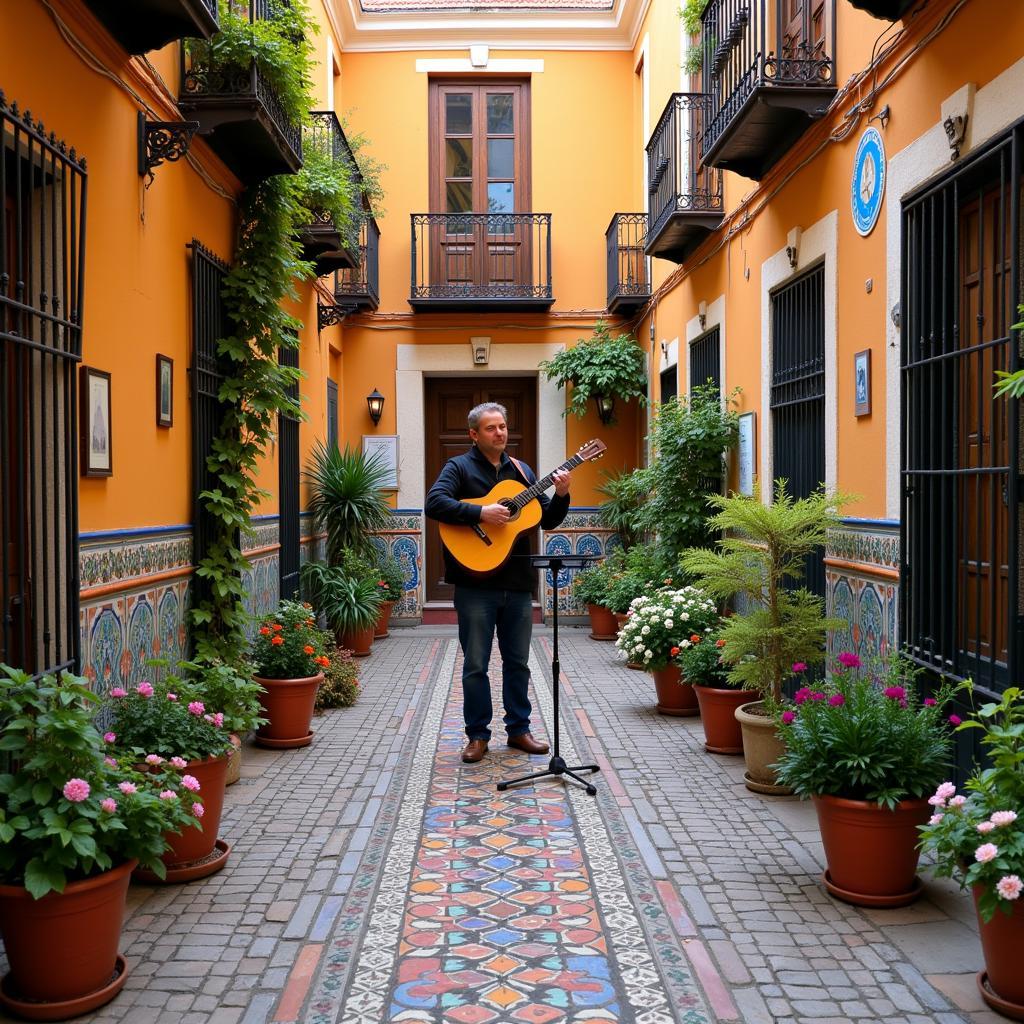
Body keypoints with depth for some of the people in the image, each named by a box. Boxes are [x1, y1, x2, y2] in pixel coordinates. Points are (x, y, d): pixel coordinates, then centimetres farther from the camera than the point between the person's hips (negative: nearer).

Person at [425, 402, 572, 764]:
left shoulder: (521, 470, 14)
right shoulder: (459, 467, -2)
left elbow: (547, 520, 14)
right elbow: (434, 503, -19)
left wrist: (560, 496, -5)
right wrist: (480, 513, -25)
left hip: (518, 583, 5)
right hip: (476, 584, -5)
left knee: (518, 662, 13)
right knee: (475, 665, 4)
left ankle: (518, 729, 24)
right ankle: (478, 735, 15)